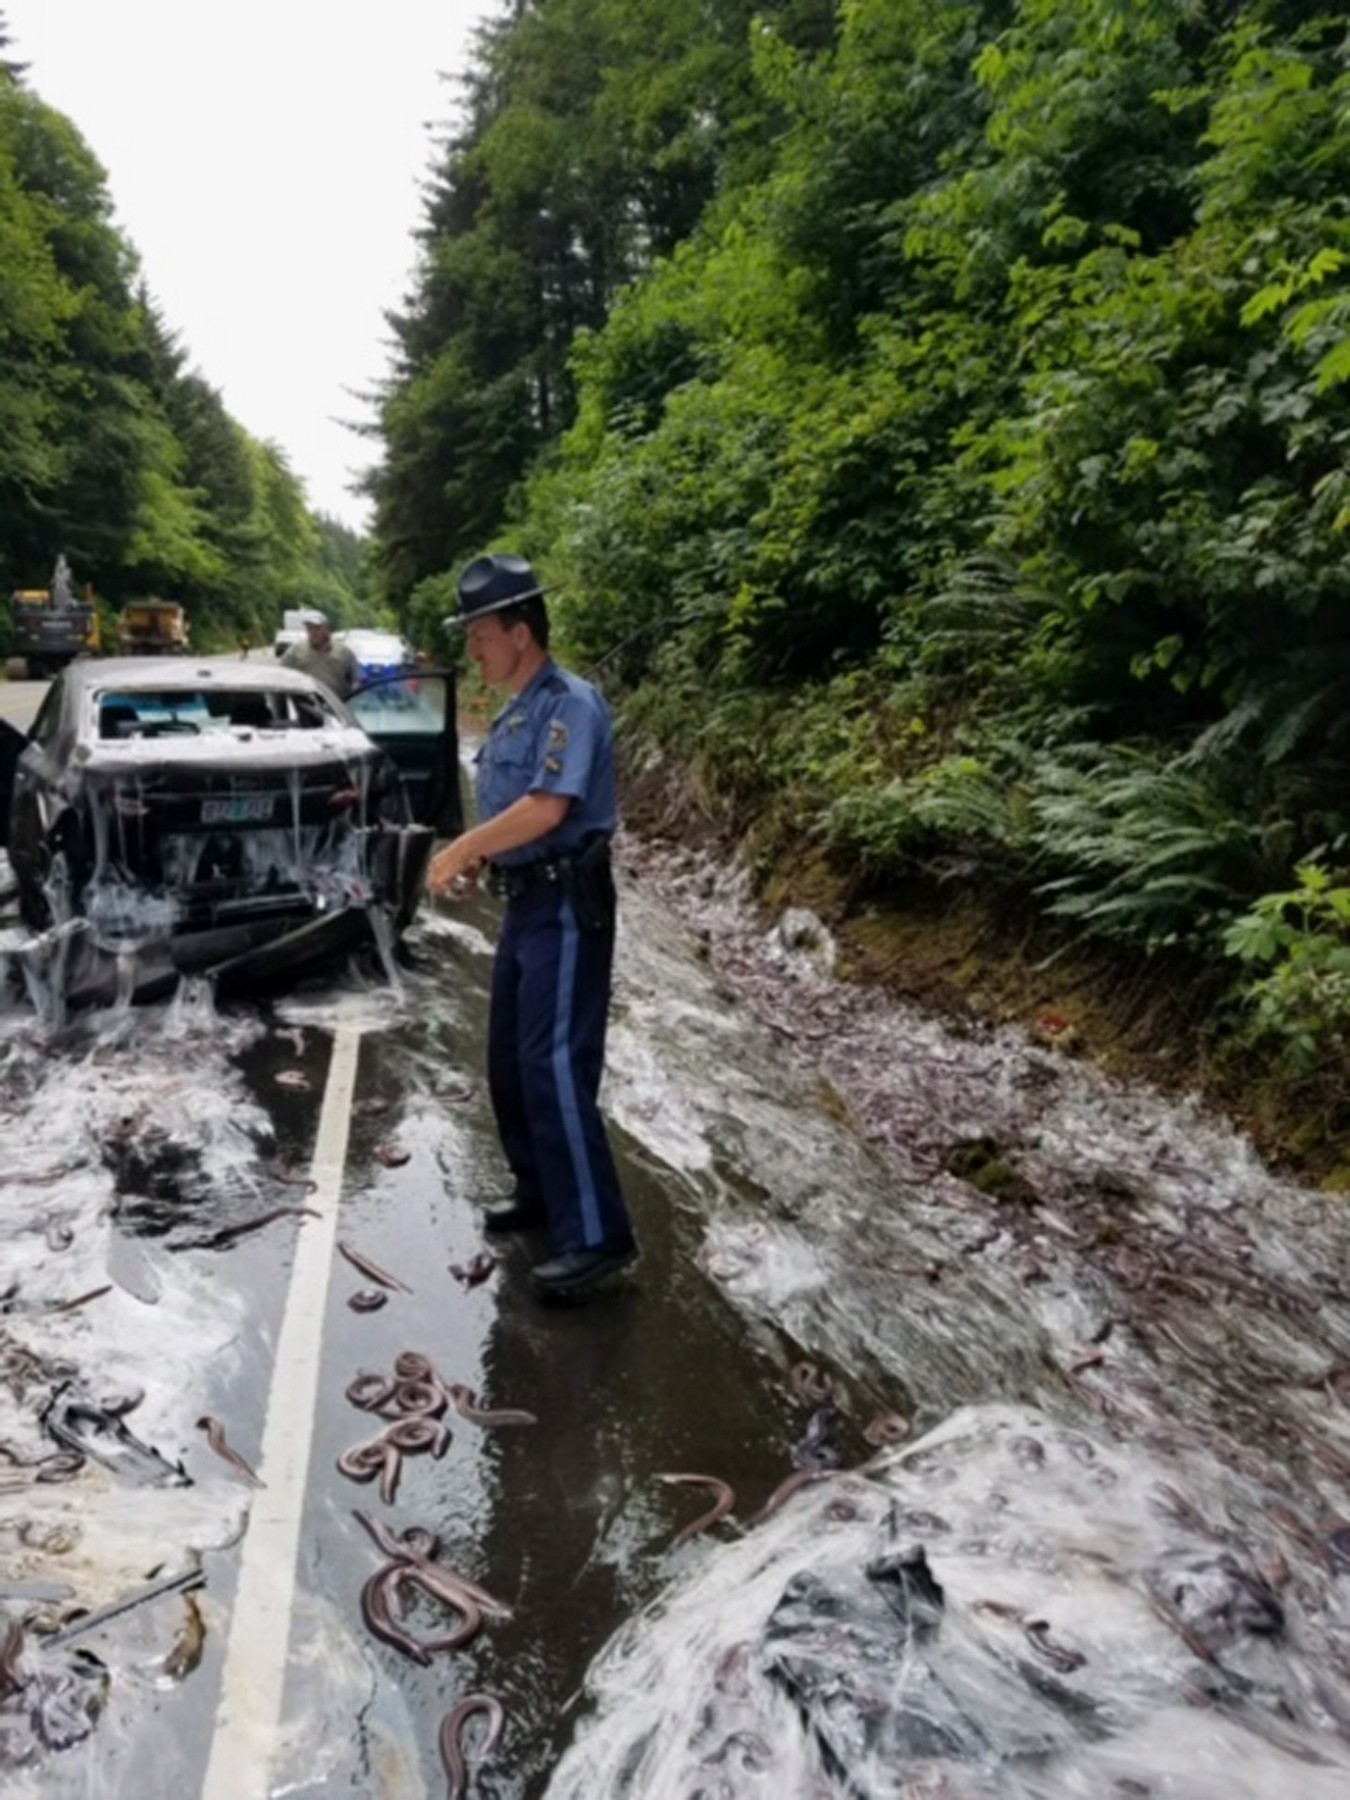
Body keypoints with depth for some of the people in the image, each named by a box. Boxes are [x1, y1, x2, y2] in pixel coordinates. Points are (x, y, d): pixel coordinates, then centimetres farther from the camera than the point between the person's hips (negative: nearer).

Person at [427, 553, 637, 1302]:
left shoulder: (570, 703, -15)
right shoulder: (512, 714, 15)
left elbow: (546, 809, -25)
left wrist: (460, 849, -16)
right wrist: (469, 855, 6)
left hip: (566, 907, -10)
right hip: (525, 903, 10)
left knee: (554, 1064, -12)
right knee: (509, 1061, 15)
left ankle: (596, 1234, -5)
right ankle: (539, 1193, 28)